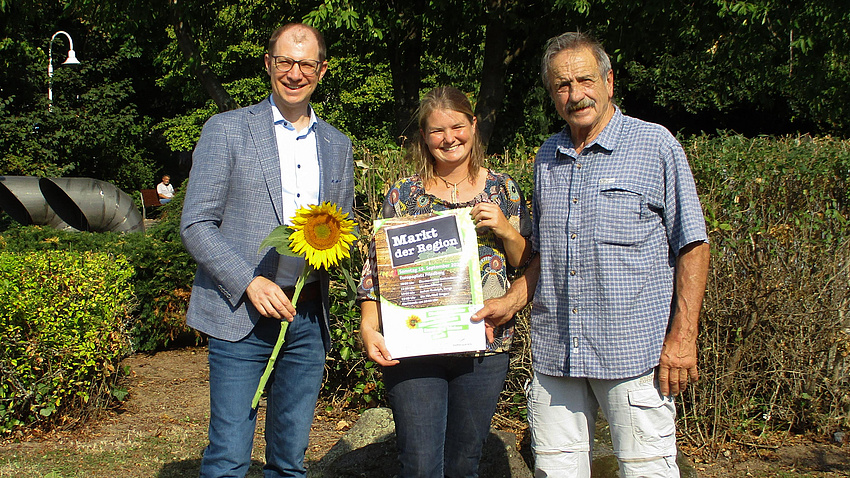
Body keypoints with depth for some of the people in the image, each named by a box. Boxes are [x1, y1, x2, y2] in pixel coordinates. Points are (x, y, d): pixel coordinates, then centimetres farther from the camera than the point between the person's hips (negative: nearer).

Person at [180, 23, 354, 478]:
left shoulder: (337, 146, 14)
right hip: (240, 315, -4)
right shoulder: (226, 130, 0)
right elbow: (196, 225, -4)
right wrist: (250, 283, -16)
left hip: (308, 320, 4)